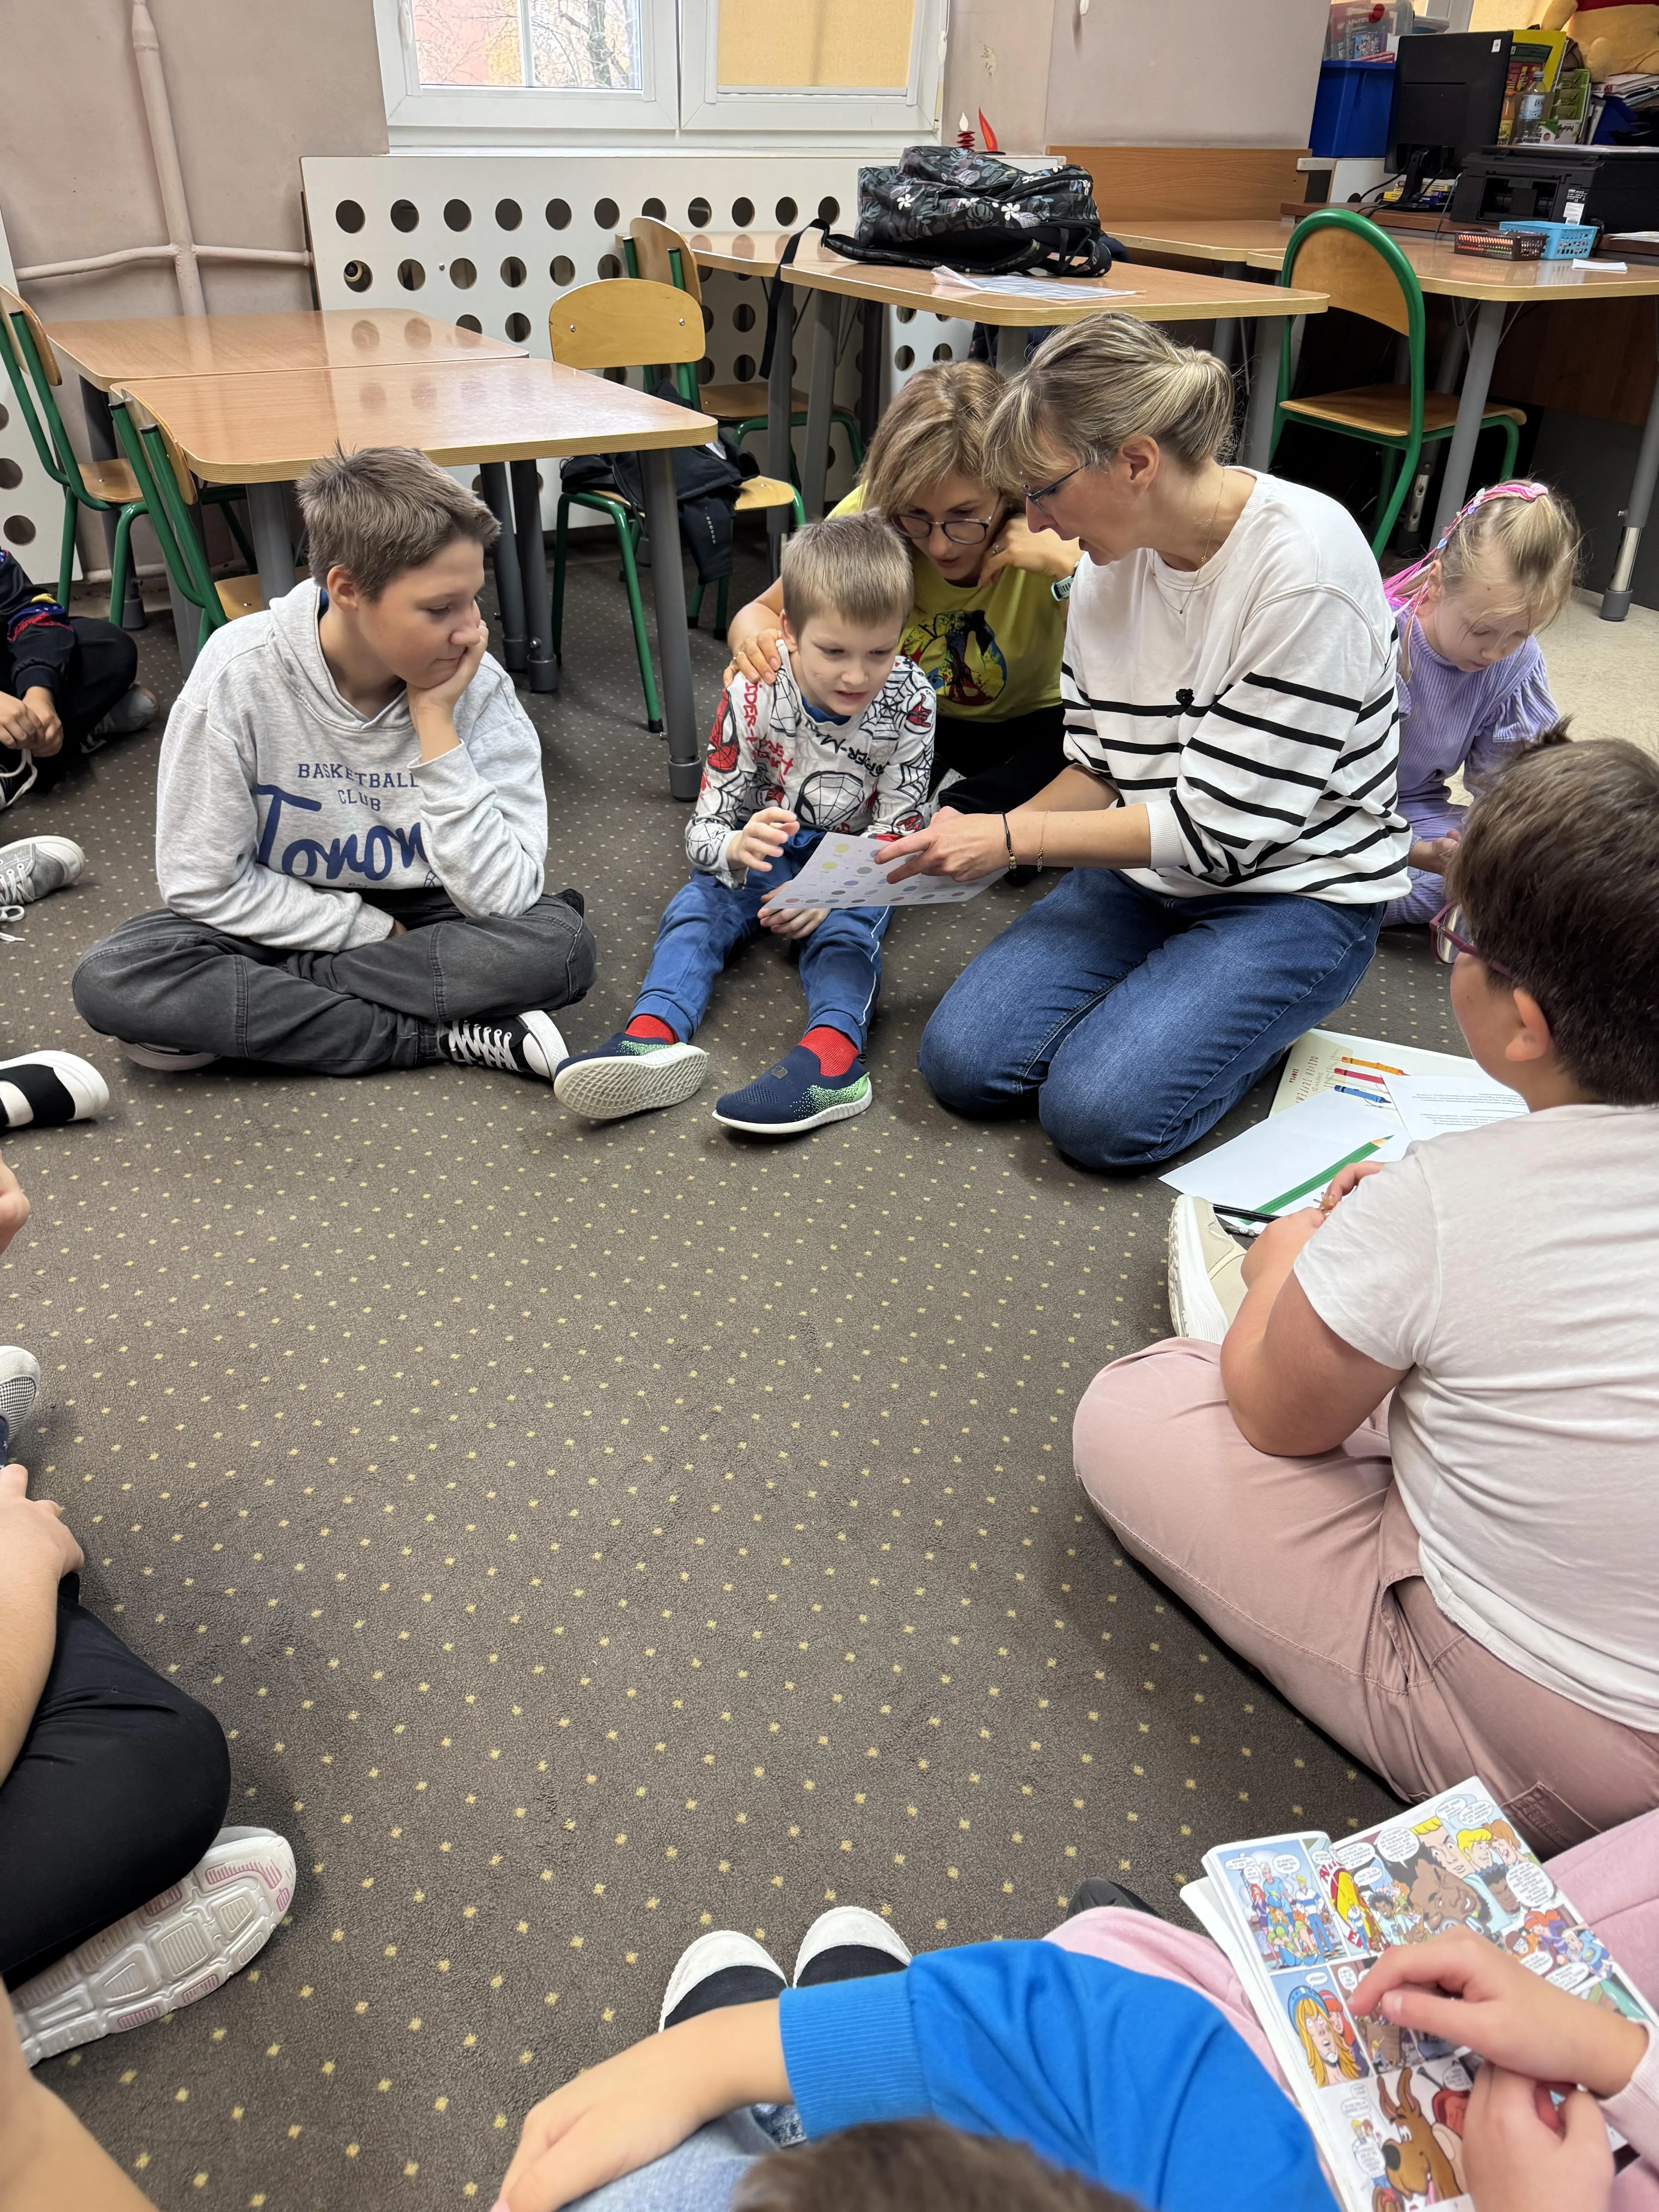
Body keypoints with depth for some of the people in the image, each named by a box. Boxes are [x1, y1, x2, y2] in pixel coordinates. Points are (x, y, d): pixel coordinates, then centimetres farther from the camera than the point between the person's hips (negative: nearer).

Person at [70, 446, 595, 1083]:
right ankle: (447, 1037, -21)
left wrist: (436, 726, -27)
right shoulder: (241, 671, -20)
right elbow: (202, 882, -14)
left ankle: (249, 1004, -17)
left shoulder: (479, 688, -18)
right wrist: (377, 934, -15)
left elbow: (499, 903, -25)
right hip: (288, 924, 1)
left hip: (426, 921, 0)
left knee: (560, 944, -30)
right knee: (113, 979, -27)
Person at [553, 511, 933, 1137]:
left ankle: (834, 1051, -57)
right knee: (697, 905, -26)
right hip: (766, 853, 1)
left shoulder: (908, 699, -17)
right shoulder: (754, 696, -18)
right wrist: (736, 848, -43)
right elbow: (705, 827, -16)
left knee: (845, 925, -32)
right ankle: (654, 1035, -50)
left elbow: (898, 830, -12)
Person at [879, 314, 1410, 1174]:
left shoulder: (1305, 564, -22)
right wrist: (979, 840, -10)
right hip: (1147, 868, 6)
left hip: (1294, 889, -5)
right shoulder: (1111, 556, -1)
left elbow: (1221, 824, -21)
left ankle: (1259, 1019, 5)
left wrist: (1013, 834, -18)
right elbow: (1100, 769, 7)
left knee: (1100, 1110, -23)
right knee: (962, 1059, -12)